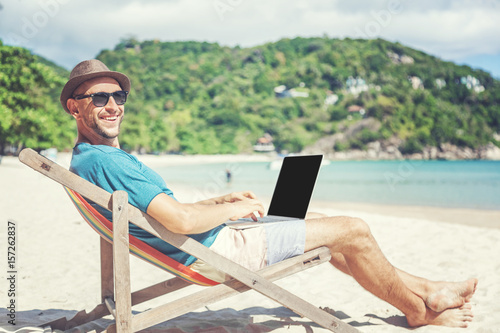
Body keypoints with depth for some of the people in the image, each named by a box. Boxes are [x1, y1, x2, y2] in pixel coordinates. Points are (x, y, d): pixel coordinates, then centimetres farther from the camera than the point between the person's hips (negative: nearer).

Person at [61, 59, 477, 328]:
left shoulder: (92, 158, 10)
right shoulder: (101, 161, -24)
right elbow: (182, 219, -30)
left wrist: (221, 200, 11)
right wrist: (234, 209, -12)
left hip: (209, 243, 11)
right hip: (215, 250, -11)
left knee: (318, 221, 19)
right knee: (354, 231, -3)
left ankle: (424, 287, 27)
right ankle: (418, 309, 21)